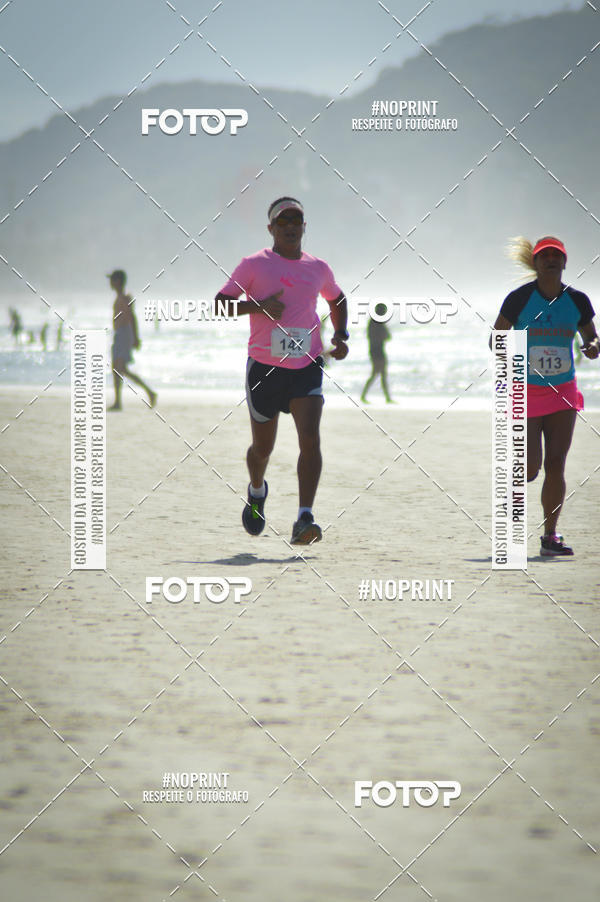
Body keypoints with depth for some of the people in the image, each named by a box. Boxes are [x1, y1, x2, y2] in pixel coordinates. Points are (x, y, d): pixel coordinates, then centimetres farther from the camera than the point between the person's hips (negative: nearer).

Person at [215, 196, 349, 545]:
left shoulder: (318, 268, 10)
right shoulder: (254, 265, -1)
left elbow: (337, 300, 30)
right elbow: (220, 304, -5)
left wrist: (341, 335, 13)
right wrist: (258, 306, -21)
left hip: (307, 368, 1)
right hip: (264, 368, -1)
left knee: (311, 440, -19)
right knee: (263, 447, 11)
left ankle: (305, 519, -25)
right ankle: (257, 490, 45)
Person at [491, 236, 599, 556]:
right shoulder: (519, 298, -7)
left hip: (562, 392, 2)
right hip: (525, 391, -2)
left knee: (555, 466, -4)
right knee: (530, 468, -7)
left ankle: (550, 536, 5)